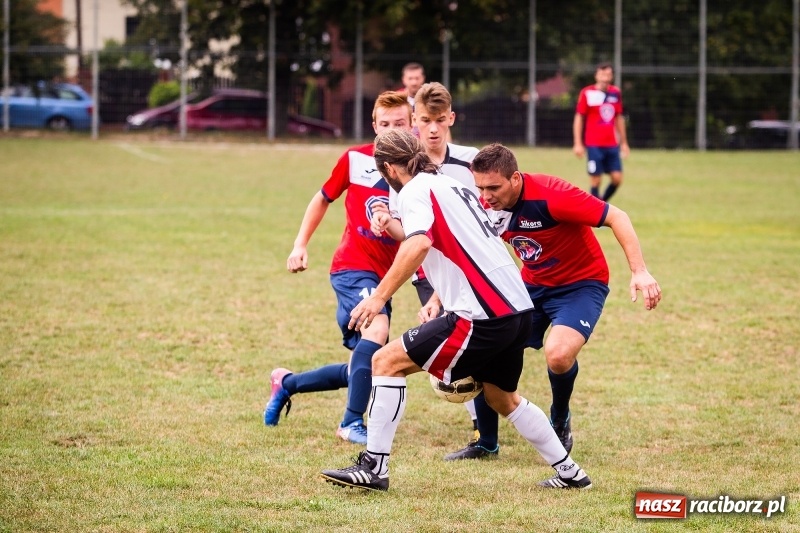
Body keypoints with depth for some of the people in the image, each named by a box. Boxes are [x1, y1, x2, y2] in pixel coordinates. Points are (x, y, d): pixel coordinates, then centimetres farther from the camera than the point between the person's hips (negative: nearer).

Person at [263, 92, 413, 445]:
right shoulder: (355, 160, -3)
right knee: (377, 327, -32)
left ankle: (286, 383, 36)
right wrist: (300, 244, 10)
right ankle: (352, 423, -24)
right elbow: (323, 199, 15)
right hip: (352, 266, -4)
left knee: (361, 370, 10)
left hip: (384, 276, 4)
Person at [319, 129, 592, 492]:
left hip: (482, 318, -9)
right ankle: (569, 472, 36)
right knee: (502, 398, 30)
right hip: (519, 310, 9)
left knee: (388, 362, -3)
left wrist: (379, 297, -26)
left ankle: (373, 467, -6)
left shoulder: (414, 191, -4)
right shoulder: (452, 186, 22)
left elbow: (419, 245, -25)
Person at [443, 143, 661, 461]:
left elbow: (616, 217, -27)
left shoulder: (550, 196, -30)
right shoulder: (486, 207, -10)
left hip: (581, 283, -6)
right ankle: (486, 443, 16)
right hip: (532, 285, 6)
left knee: (558, 355, -32)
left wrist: (639, 272, -35)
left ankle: (560, 420, 2)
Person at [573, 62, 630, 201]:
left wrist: (623, 142, 17)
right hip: (594, 146, -4)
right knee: (595, 180, -3)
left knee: (617, 178, -2)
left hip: (612, 145, 4)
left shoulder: (616, 93, 7)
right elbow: (579, 118, -2)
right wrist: (577, 143, -7)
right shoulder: (587, 93, -6)